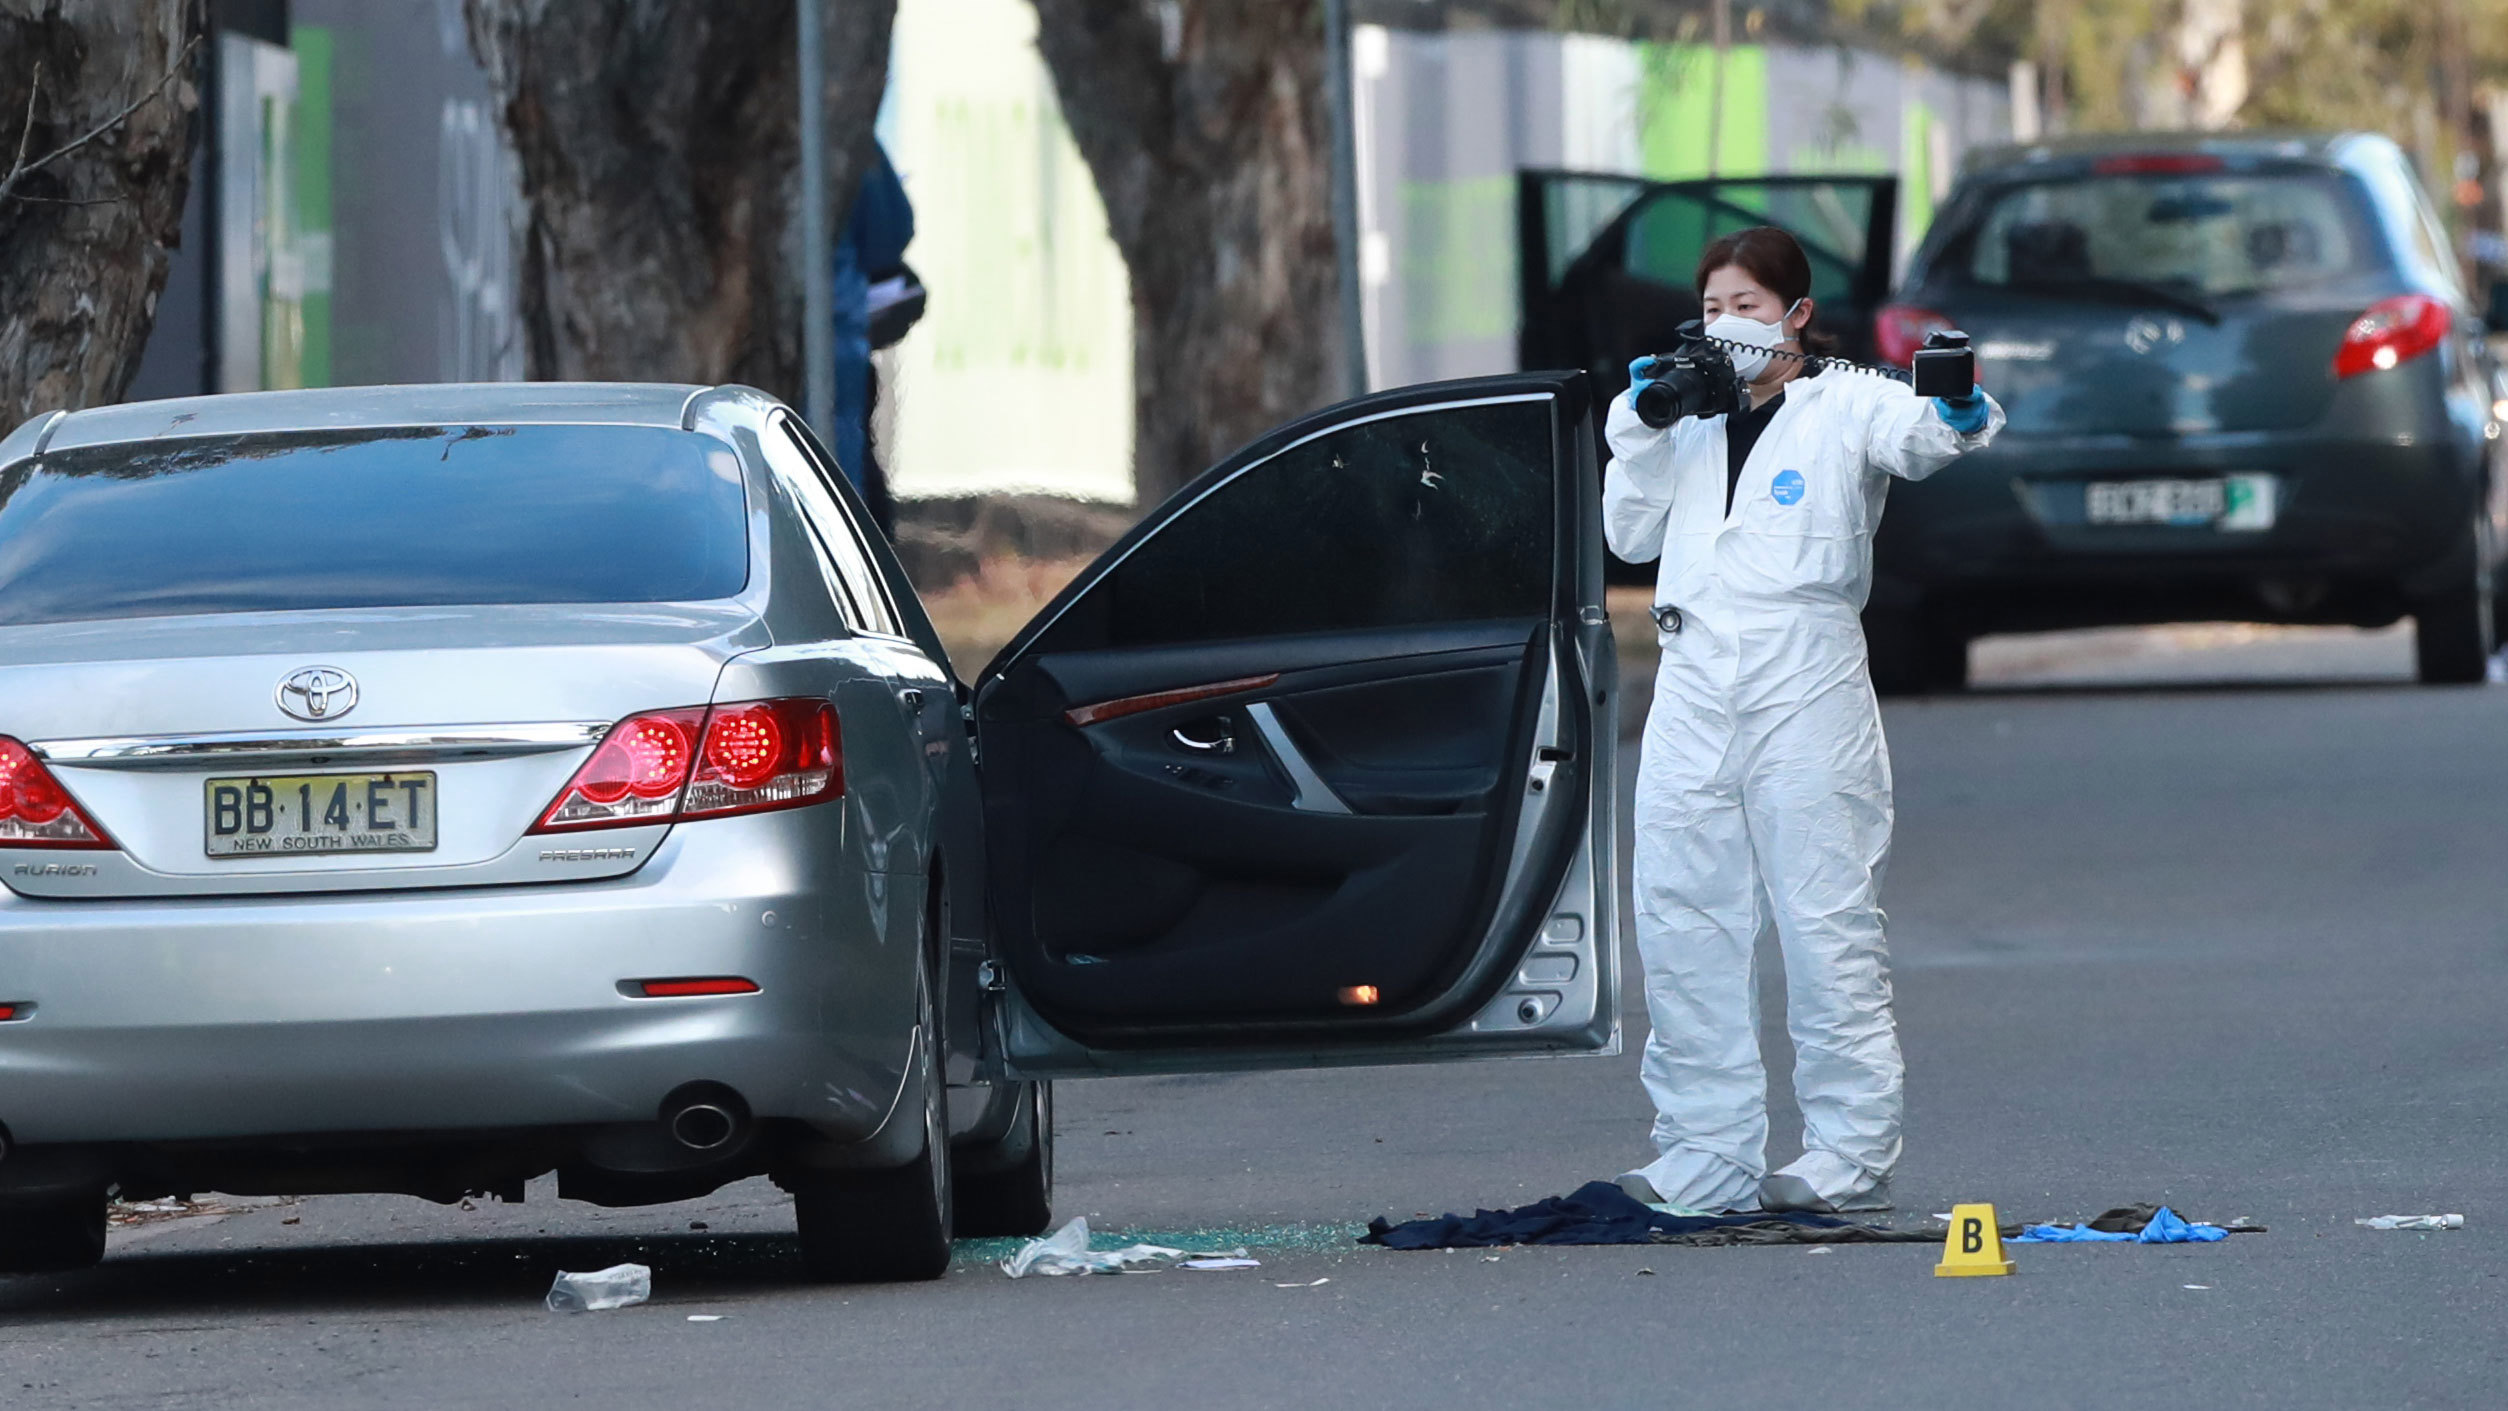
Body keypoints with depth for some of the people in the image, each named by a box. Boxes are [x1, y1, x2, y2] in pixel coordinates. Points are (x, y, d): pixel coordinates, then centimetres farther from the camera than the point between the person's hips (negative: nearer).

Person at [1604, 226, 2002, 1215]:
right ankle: (1706, 1158, 9)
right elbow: (1630, 536, 17)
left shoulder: (1842, 407, 3)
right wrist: (1639, 428, 5)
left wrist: (1959, 416, -39)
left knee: (1826, 928, -4)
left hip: (1803, 684, -6)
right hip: (1694, 687, 6)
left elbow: (1914, 437, -16)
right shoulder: (1692, 418, 21)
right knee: (1680, 927, 4)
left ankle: (1852, 1159, -1)